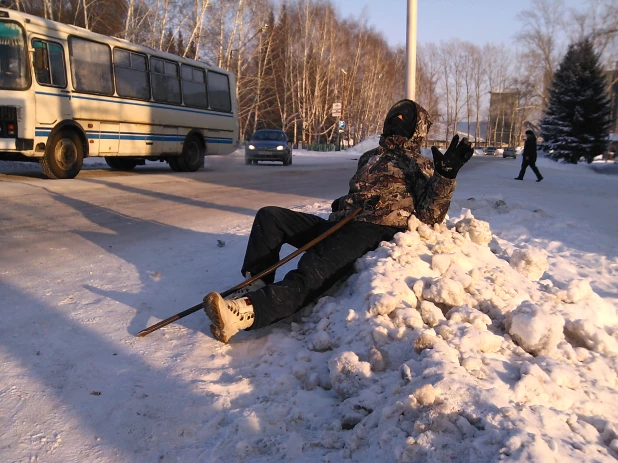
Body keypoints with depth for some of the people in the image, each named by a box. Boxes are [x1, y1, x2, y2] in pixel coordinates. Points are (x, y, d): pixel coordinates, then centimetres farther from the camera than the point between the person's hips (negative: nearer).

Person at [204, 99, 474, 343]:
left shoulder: (420, 166, 10)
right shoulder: (369, 157, 30)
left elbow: (429, 217, -3)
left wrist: (445, 176, -16)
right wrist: (341, 204, 16)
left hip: (374, 231, -8)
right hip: (338, 225, 8)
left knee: (313, 270, -34)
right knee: (269, 217, -5)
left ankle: (247, 312, -52)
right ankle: (256, 287, -15)